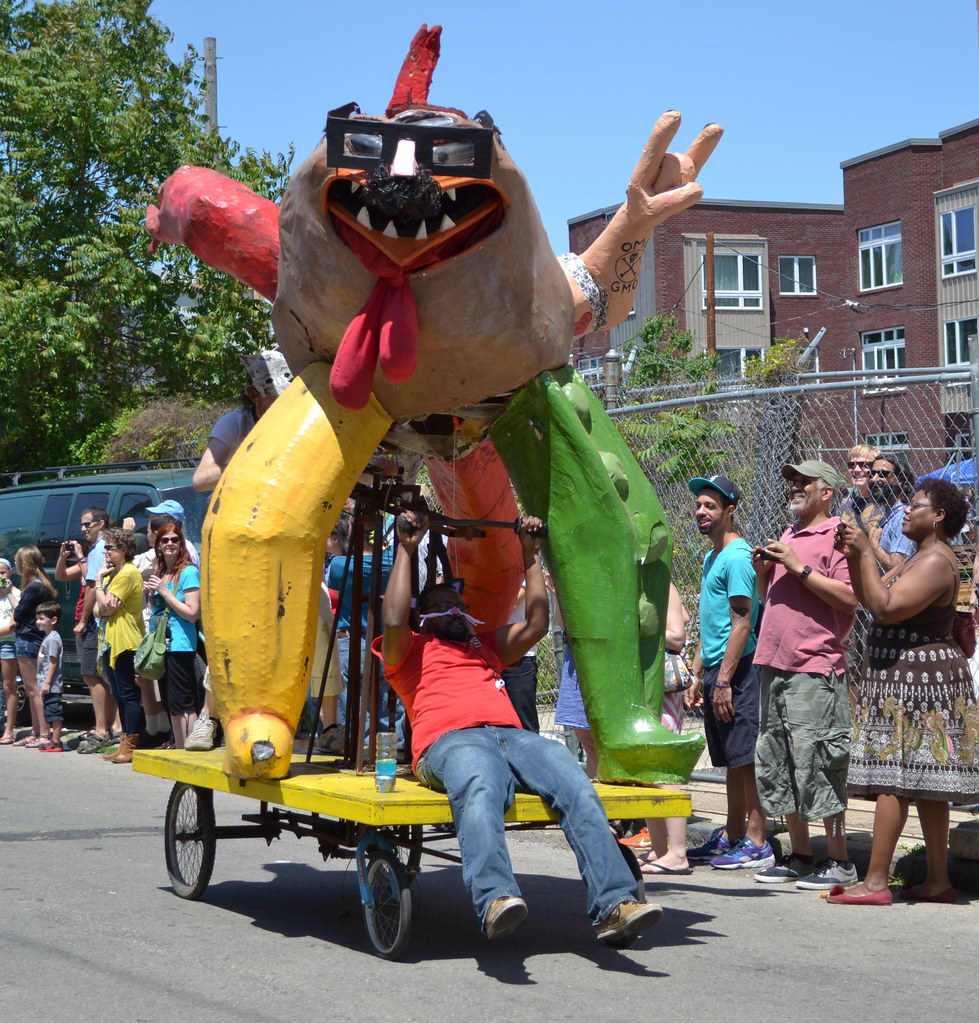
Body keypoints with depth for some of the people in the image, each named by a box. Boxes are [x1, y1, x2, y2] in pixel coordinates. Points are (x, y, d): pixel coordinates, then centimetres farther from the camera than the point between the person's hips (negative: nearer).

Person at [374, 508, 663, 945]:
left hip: (513, 734, 4)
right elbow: (394, 620, 6)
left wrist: (530, 555, 37)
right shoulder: (412, 651, 27)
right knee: (480, 792, -42)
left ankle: (614, 905, -41)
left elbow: (536, 624, 35)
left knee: (576, 786, -28)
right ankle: (495, 900, -63)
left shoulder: (486, 646, 42)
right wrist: (406, 549, 12)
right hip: (450, 739, -4)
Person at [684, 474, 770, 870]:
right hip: (716, 671, 9)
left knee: (746, 759, -7)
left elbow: (742, 623, -17)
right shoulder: (711, 557, 18)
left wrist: (724, 681, -20)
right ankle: (732, 836, 19)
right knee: (732, 762, 13)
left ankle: (757, 843, -5)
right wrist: (698, 675, 20)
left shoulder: (737, 557, -12)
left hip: (736, 673, -9)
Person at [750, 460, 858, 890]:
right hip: (774, 666, 9)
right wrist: (763, 571, 9)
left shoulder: (837, 536, -5)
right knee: (776, 765, 9)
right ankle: (800, 857, 17)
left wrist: (799, 568, -16)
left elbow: (850, 597, -17)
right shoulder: (787, 536, 21)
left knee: (815, 764, -9)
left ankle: (839, 862, -2)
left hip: (814, 669, -9)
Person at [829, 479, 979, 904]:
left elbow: (886, 608, -24)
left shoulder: (937, 561, -15)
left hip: (916, 680, -11)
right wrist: (854, 558, 5)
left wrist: (866, 553, -18)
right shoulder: (919, 557, 19)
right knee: (922, 782, 10)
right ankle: (938, 881, 13)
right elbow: (869, 599, 18)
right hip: (912, 678, 11)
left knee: (892, 778, -11)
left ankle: (876, 883, -11)